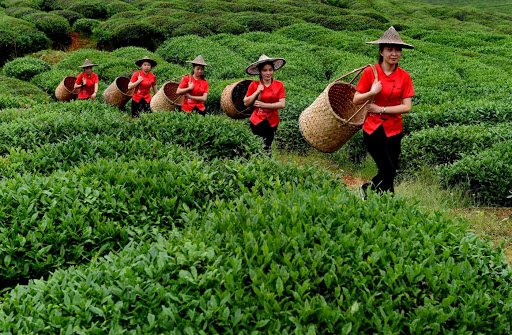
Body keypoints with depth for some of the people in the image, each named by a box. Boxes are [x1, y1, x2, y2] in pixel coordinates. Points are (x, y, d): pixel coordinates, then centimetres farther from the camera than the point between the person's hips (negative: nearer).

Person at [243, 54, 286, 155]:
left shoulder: (279, 85, -2)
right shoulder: (254, 85, -2)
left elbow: (282, 104, -9)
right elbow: (246, 103, -1)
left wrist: (264, 105, -15)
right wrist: (258, 91, -12)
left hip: (272, 122, 1)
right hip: (257, 121, -1)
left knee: (268, 147, 10)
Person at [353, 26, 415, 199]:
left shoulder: (404, 77, -1)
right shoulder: (370, 72, -6)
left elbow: (406, 107, -6)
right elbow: (356, 100, -5)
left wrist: (381, 109, -14)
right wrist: (372, 92, -21)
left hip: (394, 130, 3)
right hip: (373, 129, -3)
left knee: (389, 172, 8)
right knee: (388, 171, -4)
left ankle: (366, 188, 33)